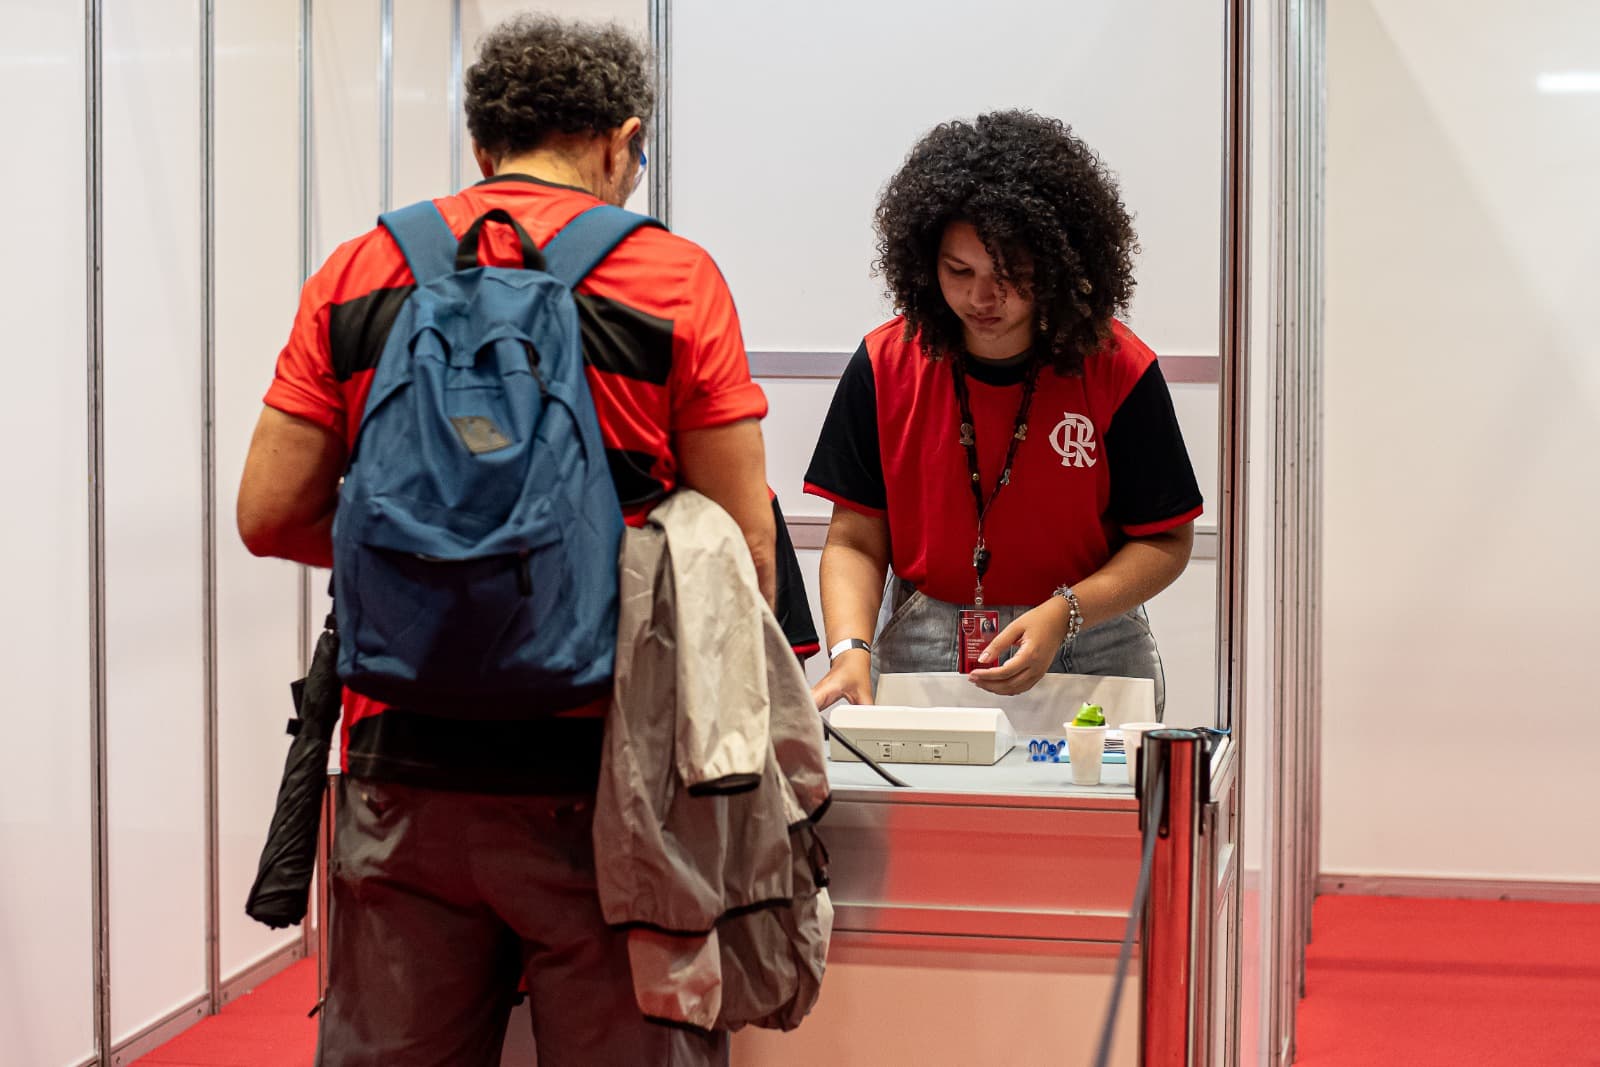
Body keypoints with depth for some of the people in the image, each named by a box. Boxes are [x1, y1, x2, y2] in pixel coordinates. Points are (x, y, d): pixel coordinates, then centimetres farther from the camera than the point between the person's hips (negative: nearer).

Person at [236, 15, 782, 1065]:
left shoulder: (357, 273, 7)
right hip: (595, 775, -3)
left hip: (404, 765, 3)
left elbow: (270, 516, 6)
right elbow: (745, 542, -3)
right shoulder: (673, 277, -1)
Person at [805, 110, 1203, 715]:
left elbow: (1166, 541, 0)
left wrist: (1063, 615, -16)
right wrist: (850, 652, -15)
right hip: (919, 658, 1)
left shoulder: (1117, 370, -4)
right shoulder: (887, 364, 1)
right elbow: (854, 540, 2)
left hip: (1088, 659, -1)